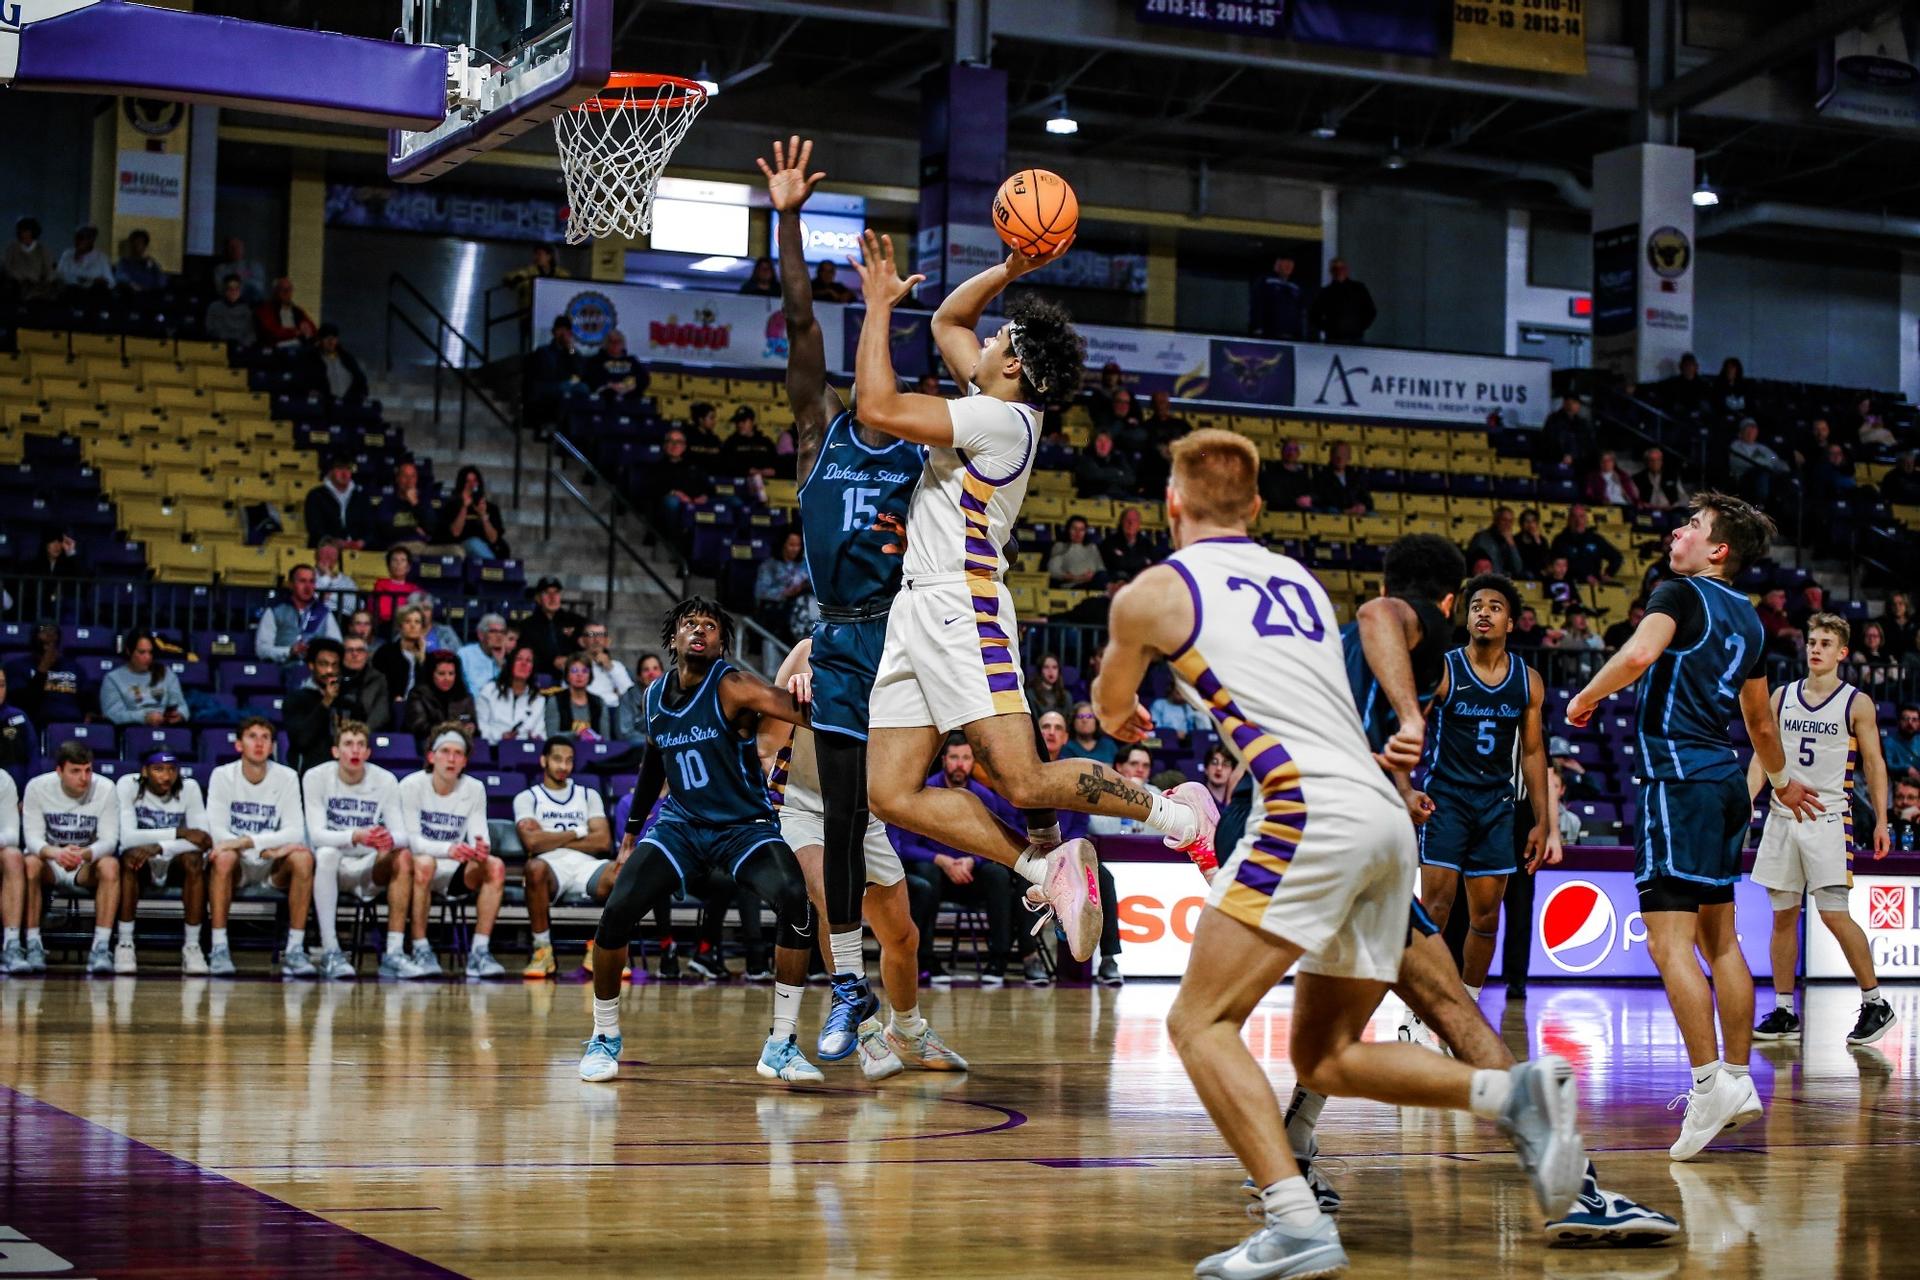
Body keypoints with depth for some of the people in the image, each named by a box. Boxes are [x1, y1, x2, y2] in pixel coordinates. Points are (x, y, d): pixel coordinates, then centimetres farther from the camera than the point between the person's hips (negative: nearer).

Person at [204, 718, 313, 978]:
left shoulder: (287, 777, -2)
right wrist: (266, 848, -25)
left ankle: (295, 949, -26)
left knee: (303, 857, -29)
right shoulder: (223, 776, -4)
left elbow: (295, 832, -13)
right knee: (224, 857, -35)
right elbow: (217, 832, -13)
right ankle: (219, 949, -29)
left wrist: (248, 841, -27)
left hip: (273, 868, 1)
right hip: (237, 868, -1)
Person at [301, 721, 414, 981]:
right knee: (326, 854, -35)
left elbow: (401, 834, -10)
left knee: (403, 857, -28)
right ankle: (330, 952, -34)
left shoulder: (386, 781, -3)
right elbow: (316, 834, -18)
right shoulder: (316, 777, -8)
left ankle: (394, 953, -30)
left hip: (370, 870, 2)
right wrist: (355, 837, -38)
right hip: (333, 870, -2)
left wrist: (390, 840, -37)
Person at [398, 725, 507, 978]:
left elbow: (479, 837, -4)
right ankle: (421, 950, -28)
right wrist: (448, 850, -36)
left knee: (495, 866, -24)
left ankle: (479, 952, -23)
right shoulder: (412, 786, -9)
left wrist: (481, 849, -31)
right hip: (420, 865, -4)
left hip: (455, 871, 4)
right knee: (424, 863, -38)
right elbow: (411, 840, -17)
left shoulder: (475, 789, 2)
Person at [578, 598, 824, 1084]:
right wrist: (630, 834, 23)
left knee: (795, 900, -31)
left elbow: (802, 711, -30)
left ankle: (781, 1045, -18)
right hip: (679, 824, 4)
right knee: (616, 911, -17)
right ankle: (605, 1037, 7)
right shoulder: (655, 695, 5)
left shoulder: (732, 687, -14)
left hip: (745, 825, -4)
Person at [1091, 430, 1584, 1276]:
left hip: (1316, 813, -7)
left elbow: (1111, 707, 30)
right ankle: (1513, 1092, -4)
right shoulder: (1301, 580, 24)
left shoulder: (1155, 590, 10)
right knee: (1325, 1056, 15)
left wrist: (1127, 720, 51)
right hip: (1389, 817, 7)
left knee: (1201, 1023, -3)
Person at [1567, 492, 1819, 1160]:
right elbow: (1760, 720, 28)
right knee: (1720, 938, 14)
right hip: (1726, 779, 9)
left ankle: (1711, 1081, -19)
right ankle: (1738, 1081, 17)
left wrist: (1585, 699, -8)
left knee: (1668, 940, -12)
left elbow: (1638, 655, -25)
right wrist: (1782, 781, 44)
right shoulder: (1747, 618, 18)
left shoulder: (1681, 593, -6)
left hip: (1679, 775, -9)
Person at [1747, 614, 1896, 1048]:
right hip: (1782, 816, 4)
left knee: (1834, 914, -11)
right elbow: (1763, 756, 11)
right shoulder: (1782, 696, 10)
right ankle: (1784, 1012, 11)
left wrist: (1881, 820, -5)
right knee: (1783, 915, 5)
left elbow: (1873, 764, 1)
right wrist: (1745, 802, -1)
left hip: (1828, 818, -4)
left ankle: (1876, 1003, 2)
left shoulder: (1856, 703, 0)